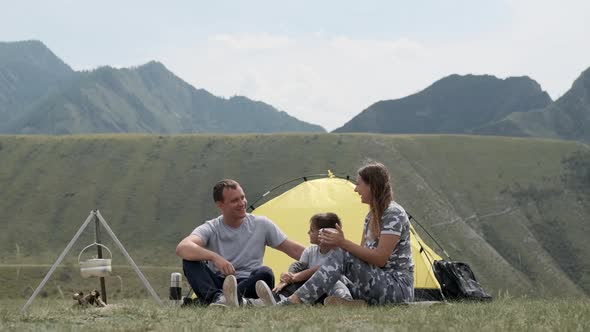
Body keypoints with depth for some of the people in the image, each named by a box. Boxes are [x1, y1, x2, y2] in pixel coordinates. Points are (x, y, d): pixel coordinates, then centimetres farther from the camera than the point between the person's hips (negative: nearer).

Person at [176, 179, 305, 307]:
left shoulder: (261, 224, 6)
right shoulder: (210, 229, -2)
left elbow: (294, 249, 11)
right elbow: (182, 248, -22)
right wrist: (214, 257, -38)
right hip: (217, 285, 0)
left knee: (265, 273, -31)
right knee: (189, 259, -25)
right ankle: (216, 298, -46)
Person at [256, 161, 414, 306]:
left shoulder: (394, 214, -13)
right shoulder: (372, 215, 17)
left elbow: (380, 258, -21)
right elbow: (363, 255, 14)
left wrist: (343, 243, -23)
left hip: (399, 289, -10)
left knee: (341, 255, -26)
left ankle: (287, 306, -37)